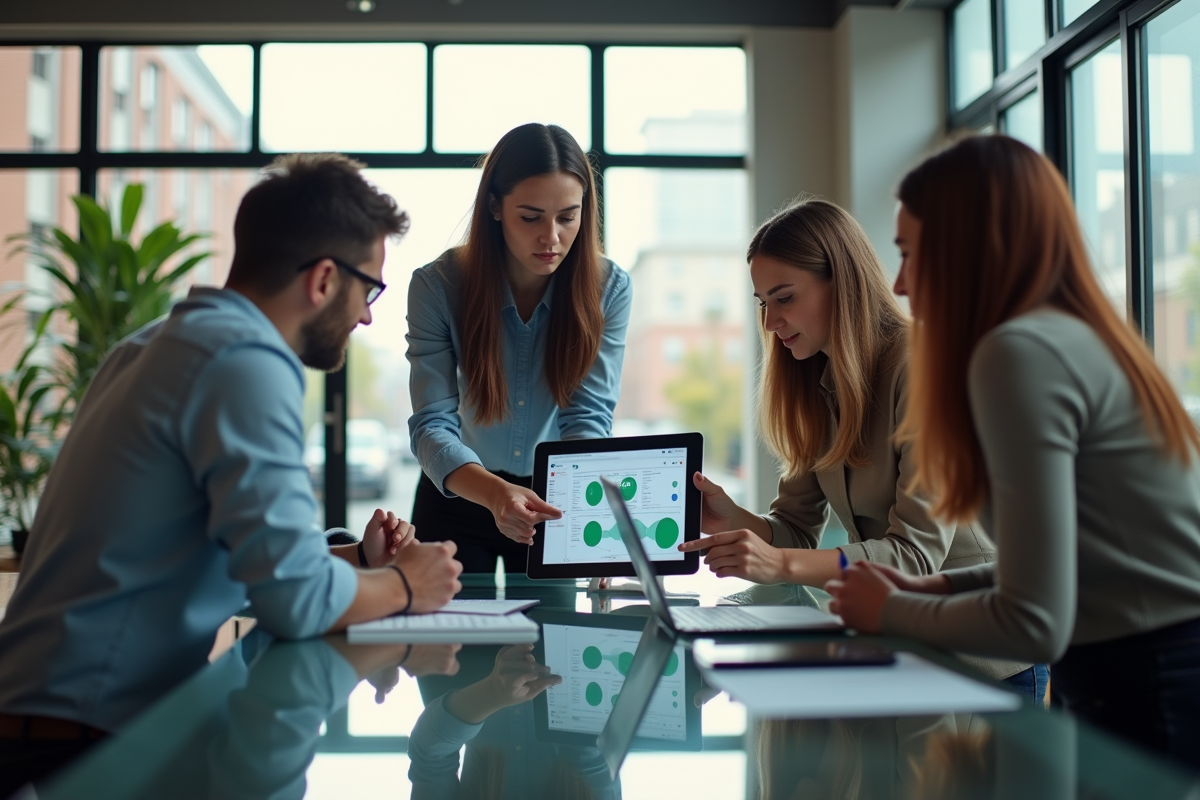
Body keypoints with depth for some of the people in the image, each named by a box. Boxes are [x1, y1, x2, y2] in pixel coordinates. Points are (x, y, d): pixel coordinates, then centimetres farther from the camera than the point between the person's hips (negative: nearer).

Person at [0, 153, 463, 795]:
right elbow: (295, 598, -25)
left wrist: (355, 561, 9)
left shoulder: (154, 346, 13)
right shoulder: (247, 362, -18)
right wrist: (402, 586, -6)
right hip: (90, 738, -9)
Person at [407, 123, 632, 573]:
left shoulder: (609, 288, -15)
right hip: (458, 500, -1)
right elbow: (432, 425, -25)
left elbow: (588, 417, -18)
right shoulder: (437, 286, -20)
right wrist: (496, 493, -44)